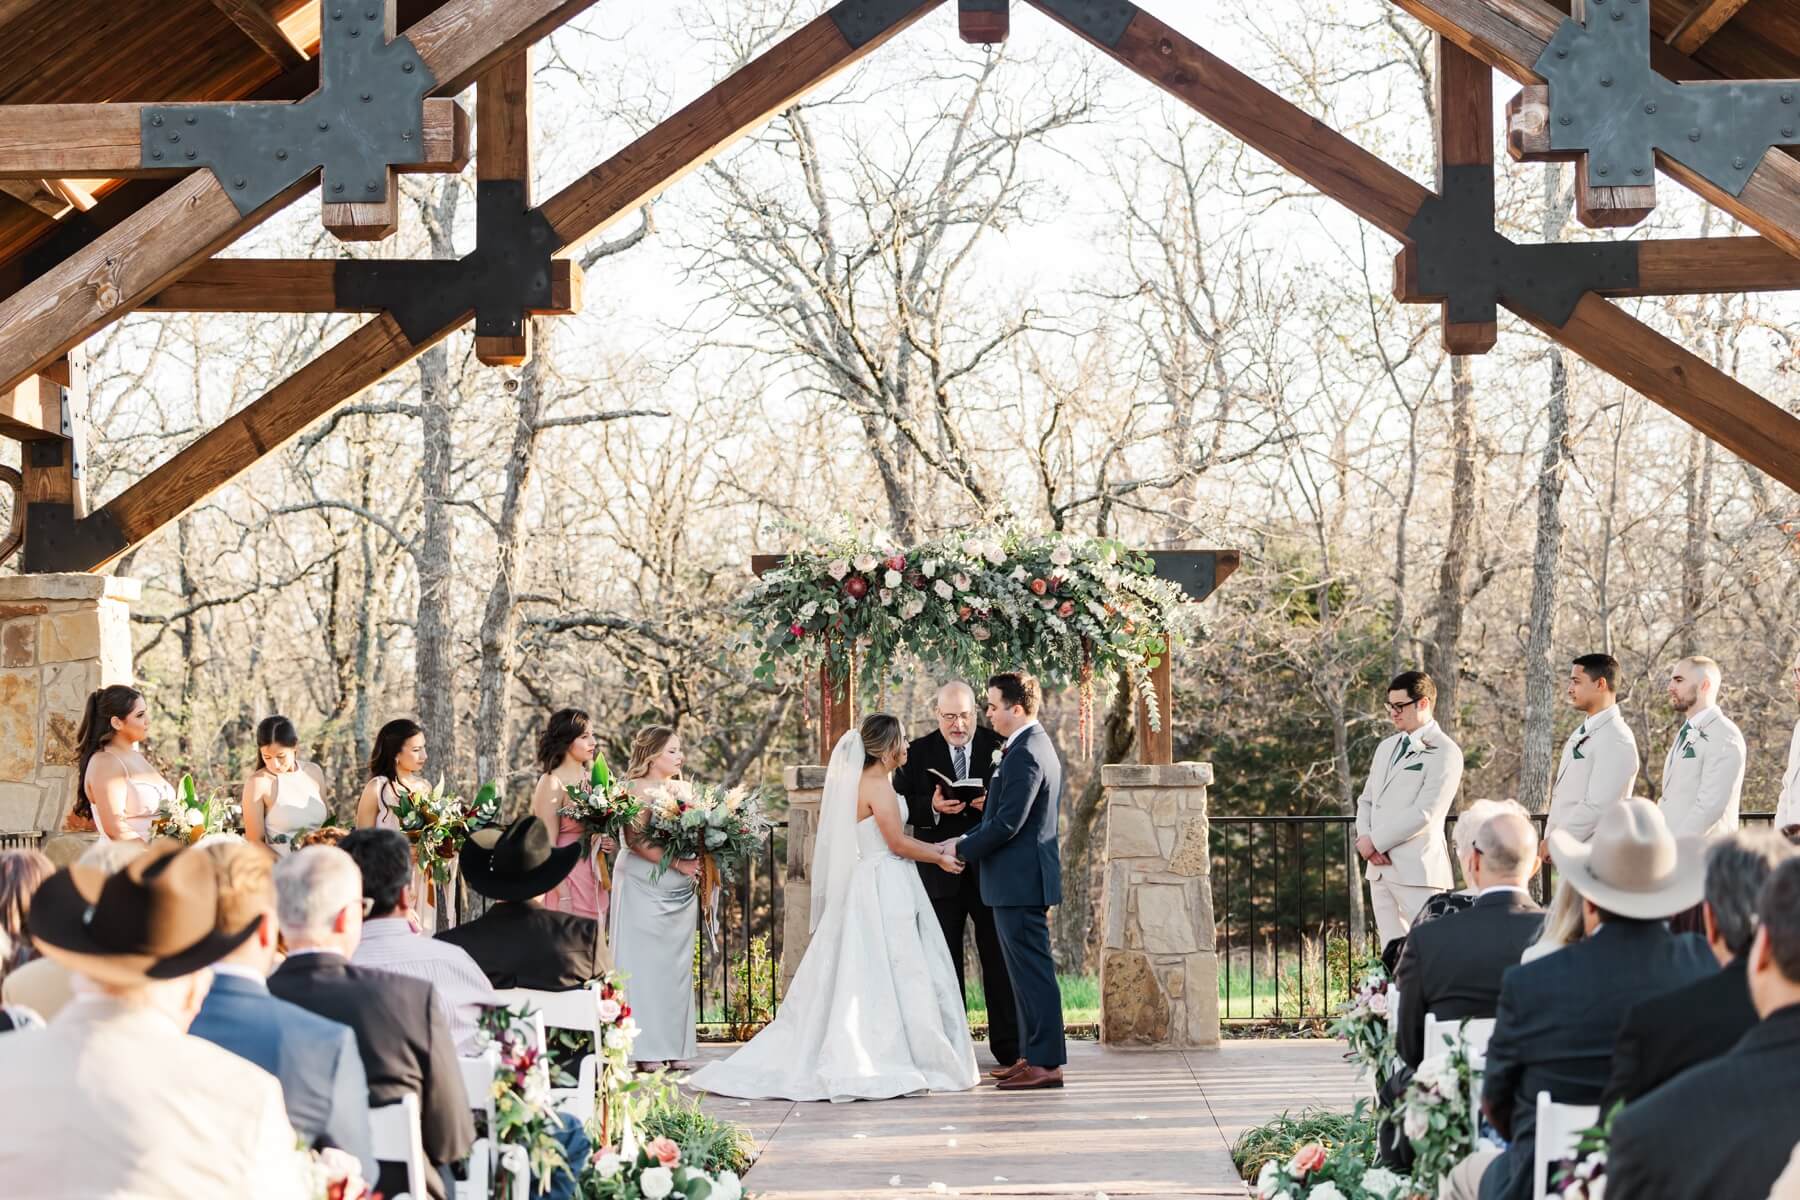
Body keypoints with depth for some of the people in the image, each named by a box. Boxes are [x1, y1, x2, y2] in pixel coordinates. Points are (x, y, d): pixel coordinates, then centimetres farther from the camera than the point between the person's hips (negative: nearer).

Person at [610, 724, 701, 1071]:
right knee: (645, 961, -4)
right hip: (644, 884, -6)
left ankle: (675, 1046, 10)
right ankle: (645, 1048, -2)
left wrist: (698, 864, -1)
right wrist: (676, 863, -20)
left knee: (677, 962, 6)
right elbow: (636, 840, -16)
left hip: (680, 888, 7)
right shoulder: (636, 789, -7)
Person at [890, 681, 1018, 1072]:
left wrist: (993, 803, -20)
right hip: (941, 873, 1)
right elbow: (900, 804, -1)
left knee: (999, 960, 4)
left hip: (991, 869, -1)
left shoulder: (999, 746, 0)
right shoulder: (918, 753, 2)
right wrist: (931, 808, -20)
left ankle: (1008, 1047, 9)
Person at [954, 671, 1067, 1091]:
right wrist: (966, 840, 12)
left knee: (1032, 970, -7)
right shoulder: (1035, 746, 15)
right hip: (1022, 880, 11)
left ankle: (1045, 1063, -4)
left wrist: (961, 849, -11)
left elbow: (1008, 823, -22)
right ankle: (1034, 1056, 19)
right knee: (1027, 971, 14)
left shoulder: (1025, 755, -18)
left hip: (1020, 881, -11)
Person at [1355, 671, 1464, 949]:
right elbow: (1367, 799, 19)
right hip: (1380, 867, 8)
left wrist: (1376, 841, -11)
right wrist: (1364, 837, -1)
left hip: (1417, 868, -8)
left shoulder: (1444, 753, -8)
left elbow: (1424, 813, -15)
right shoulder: (1387, 746, 18)